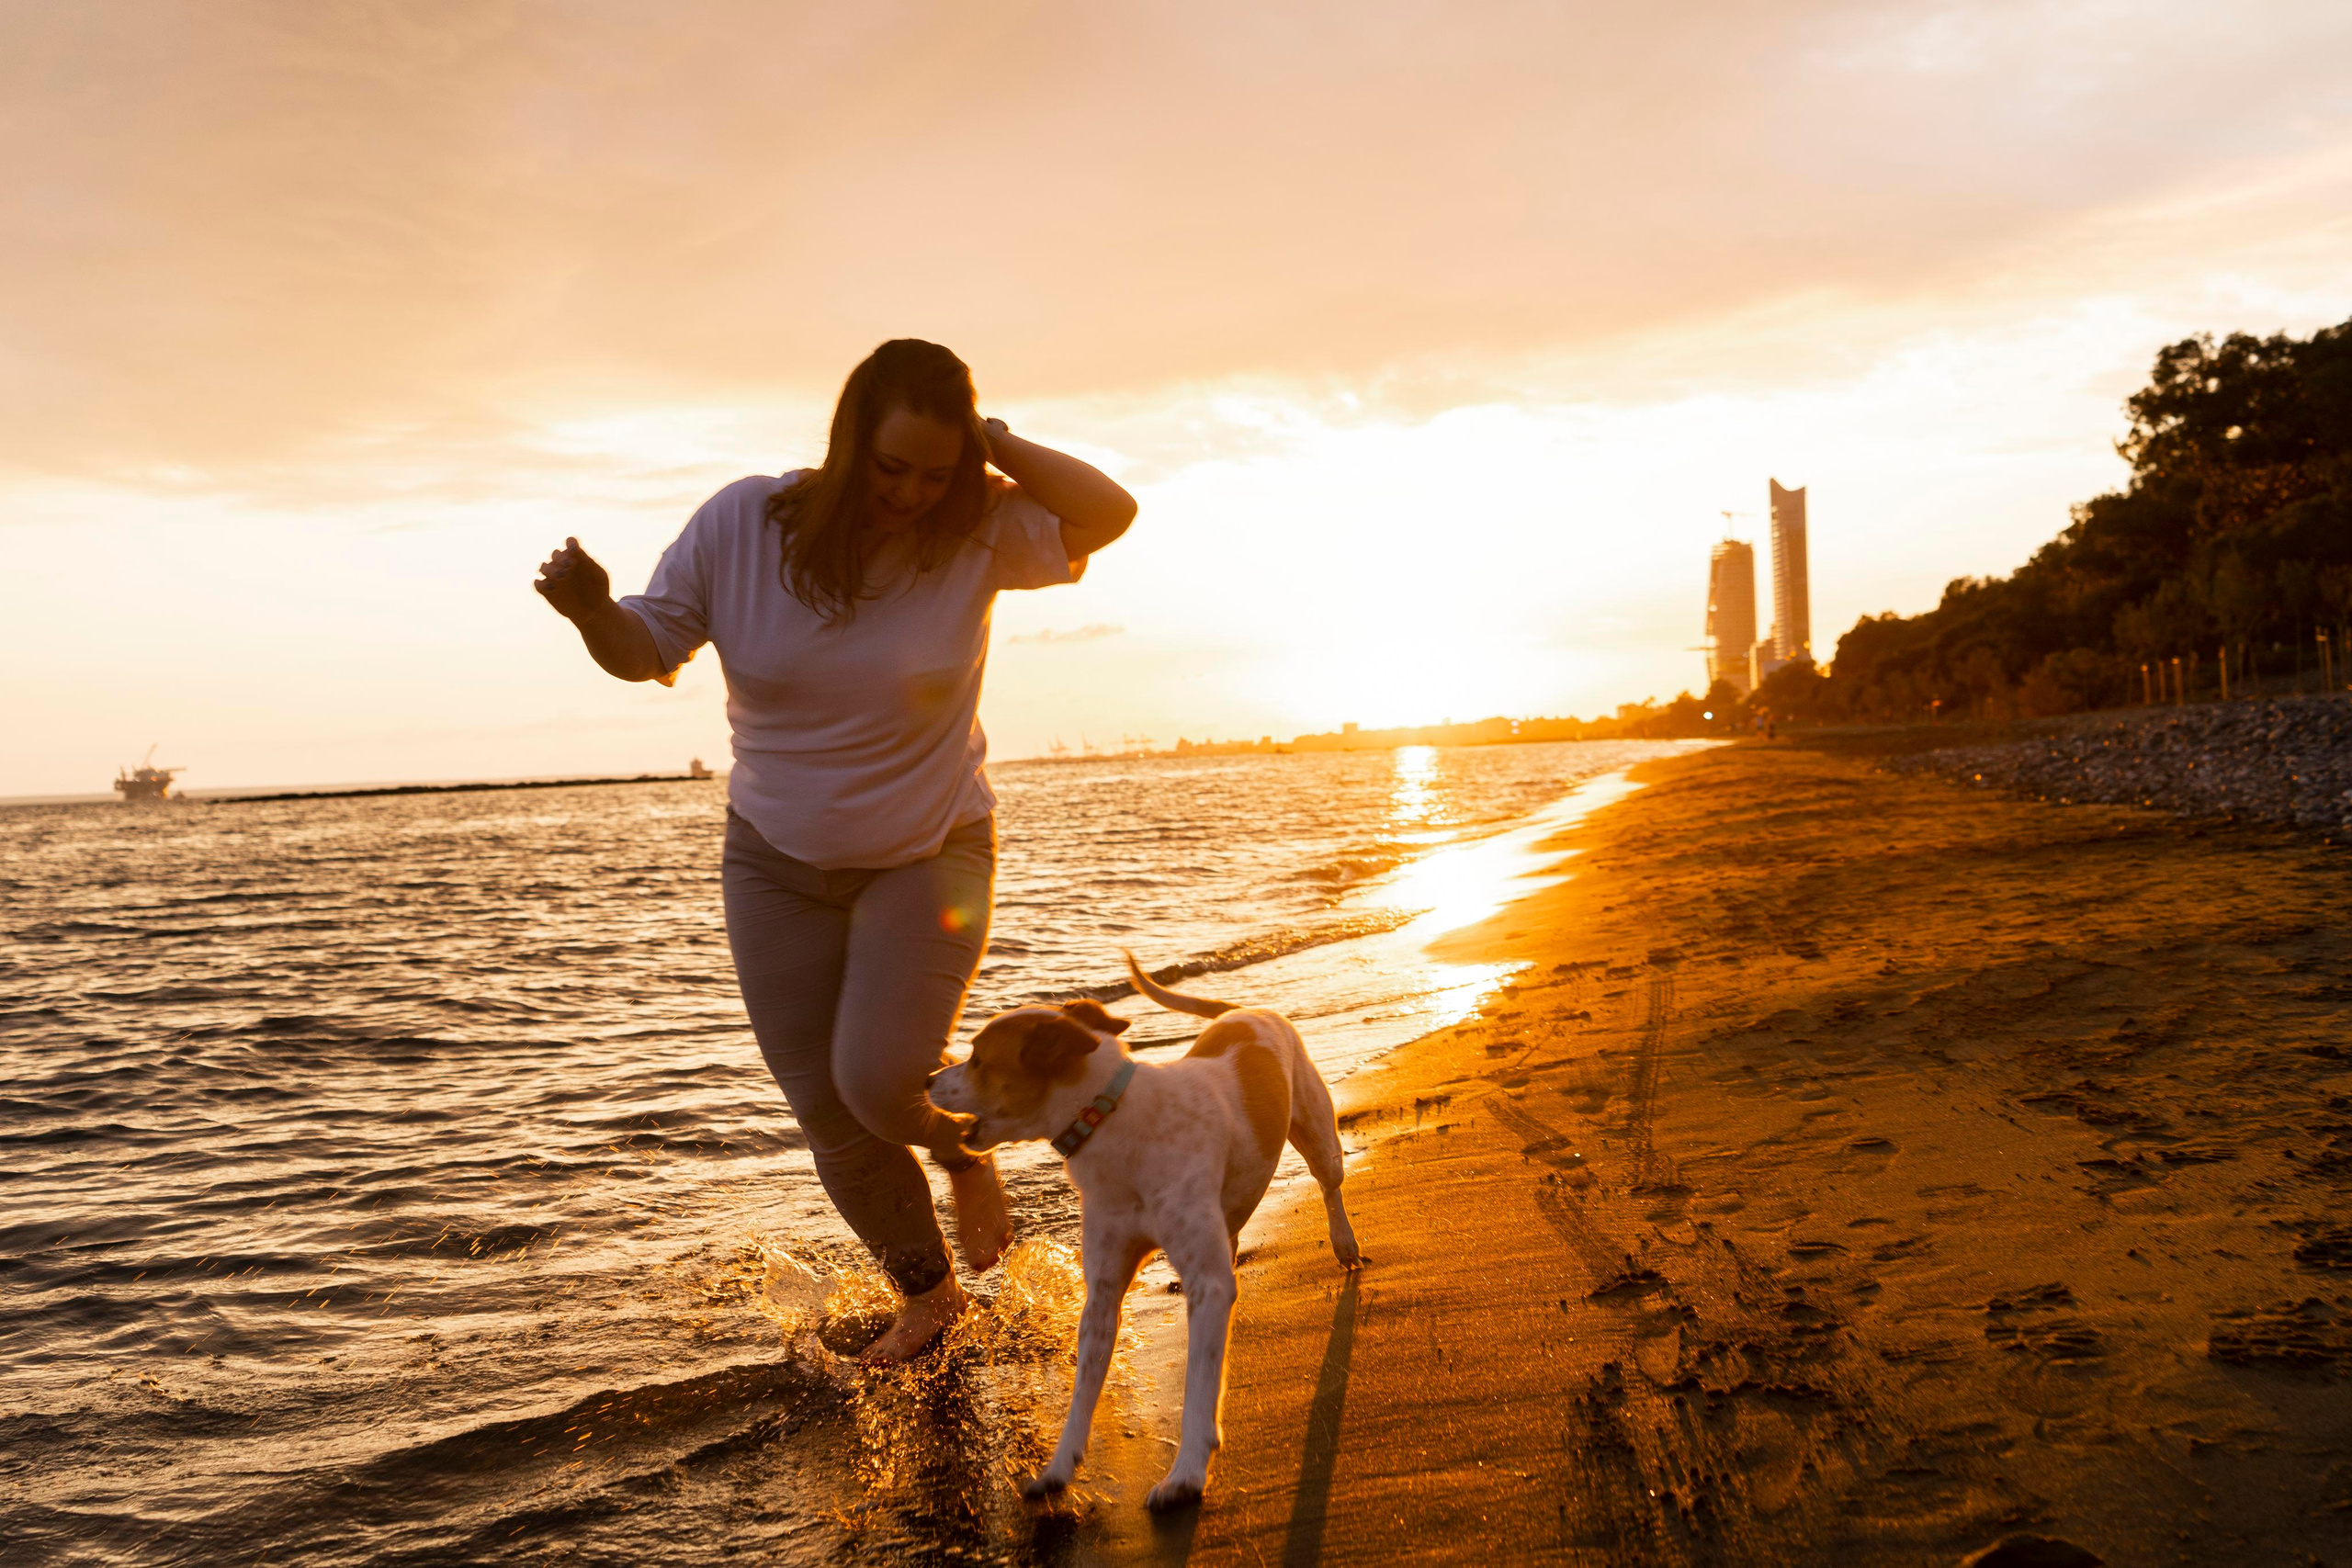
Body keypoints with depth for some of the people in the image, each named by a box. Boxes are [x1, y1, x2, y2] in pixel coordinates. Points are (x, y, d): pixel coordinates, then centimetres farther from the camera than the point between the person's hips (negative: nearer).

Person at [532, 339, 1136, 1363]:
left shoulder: (977, 535, -15)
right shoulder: (742, 523, -13)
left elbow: (1109, 513, -25)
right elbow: (645, 648, -7)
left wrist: (991, 443, -26)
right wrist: (593, 611, -28)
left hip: (929, 856, -2)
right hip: (779, 864, 2)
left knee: (880, 1078, -22)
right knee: (828, 1113, 6)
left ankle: (964, 1151, 17)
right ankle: (927, 1294, 31)